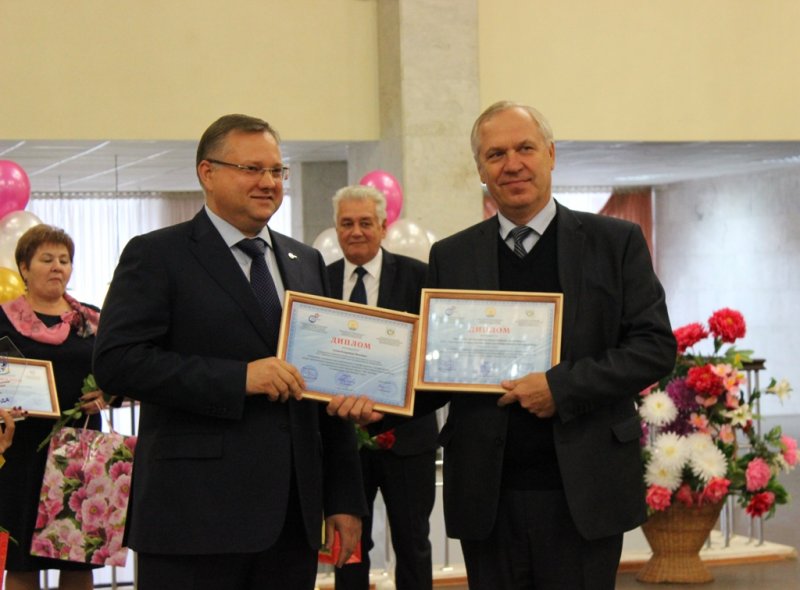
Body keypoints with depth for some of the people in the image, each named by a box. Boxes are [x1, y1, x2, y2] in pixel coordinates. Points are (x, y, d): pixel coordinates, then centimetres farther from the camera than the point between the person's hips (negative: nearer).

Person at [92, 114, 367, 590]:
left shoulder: (306, 263, 17)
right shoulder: (157, 256, -1)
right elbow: (116, 362, -13)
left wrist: (345, 497, 12)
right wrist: (238, 377, -18)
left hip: (293, 515, 5)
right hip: (196, 515, -5)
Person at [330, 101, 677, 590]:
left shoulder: (616, 242, 3)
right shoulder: (451, 257, 9)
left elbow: (654, 346, -3)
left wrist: (562, 386, -14)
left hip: (581, 493, -2)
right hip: (487, 496, 2)